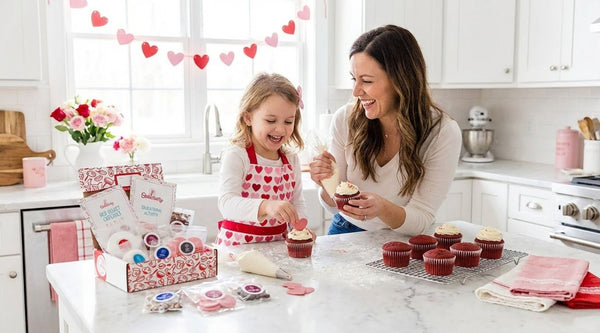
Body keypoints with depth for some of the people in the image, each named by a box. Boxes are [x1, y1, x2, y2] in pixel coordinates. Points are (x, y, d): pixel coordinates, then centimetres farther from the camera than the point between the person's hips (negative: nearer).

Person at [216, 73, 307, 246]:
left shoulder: (292, 160, 8)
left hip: (278, 242, 5)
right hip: (239, 243, -4)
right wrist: (266, 206, -39)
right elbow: (227, 203, -23)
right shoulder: (235, 156, -10)